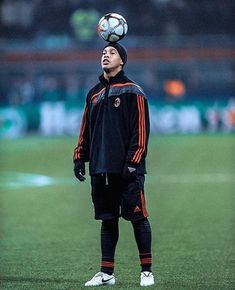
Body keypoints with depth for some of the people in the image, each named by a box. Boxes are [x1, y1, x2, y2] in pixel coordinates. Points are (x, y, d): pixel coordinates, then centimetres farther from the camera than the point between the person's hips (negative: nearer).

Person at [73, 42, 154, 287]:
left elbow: (140, 130, -8)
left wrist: (132, 162, -15)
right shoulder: (94, 94, 16)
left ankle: (146, 271, 2)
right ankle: (106, 273, 10)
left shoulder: (133, 92, -2)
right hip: (100, 169, 6)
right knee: (107, 220, 8)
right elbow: (85, 130, 20)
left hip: (127, 170, -5)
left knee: (138, 218, -4)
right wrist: (79, 158, 11)